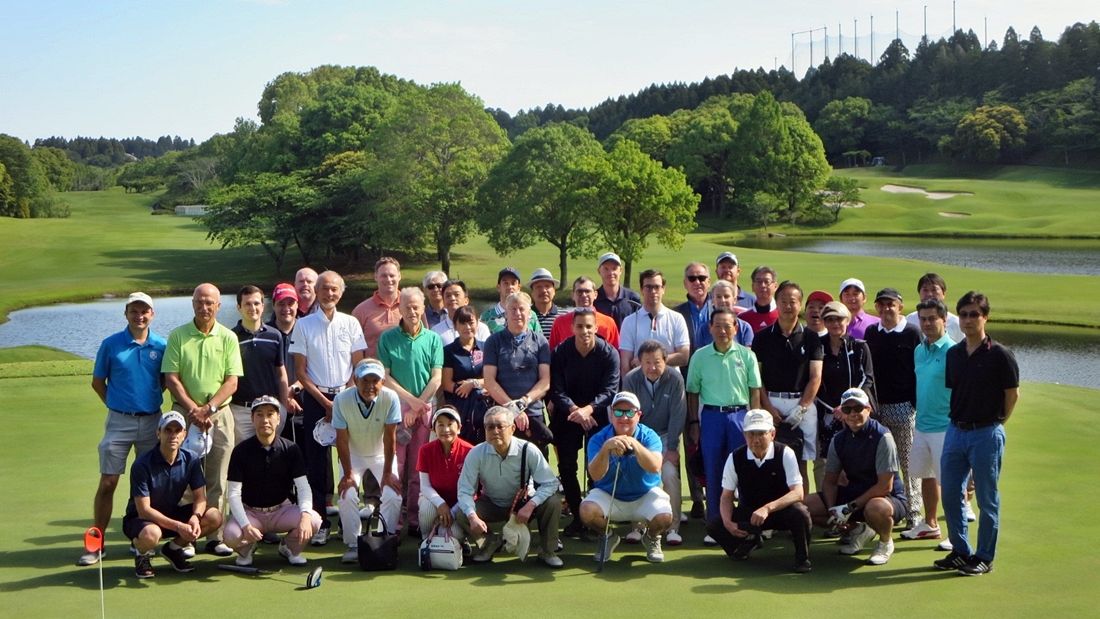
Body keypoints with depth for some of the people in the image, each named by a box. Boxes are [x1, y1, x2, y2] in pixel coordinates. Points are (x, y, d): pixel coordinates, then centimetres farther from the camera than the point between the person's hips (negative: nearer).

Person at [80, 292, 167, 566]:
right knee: (107, 482, -4)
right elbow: (97, 382, 6)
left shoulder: (161, 345, 1)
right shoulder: (111, 344, -2)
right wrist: (115, 403, 4)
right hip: (119, 420, -2)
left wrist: (152, 397, 3)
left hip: (152, 420, 2)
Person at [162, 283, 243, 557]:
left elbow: (232, 382, 0)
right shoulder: (178, 336, 3)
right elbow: (171, 379, -2)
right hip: (185, 413, -1)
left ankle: (215, 537, 7)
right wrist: (193, 410, -10)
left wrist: (208, 408, -12)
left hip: (219, 415, 1)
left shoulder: (228, 338, 6)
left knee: (217, 480, 2)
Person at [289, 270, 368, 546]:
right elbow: (300, 371, 1)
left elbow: (358, 366, 5)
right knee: (317, 461, 0)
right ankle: (319, 522, 4)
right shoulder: (304, 325, 2)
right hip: (316, 398, -1)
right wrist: (325, 402, -6)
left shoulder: (351, 323, 6)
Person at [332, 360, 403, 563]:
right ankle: (353, 544, -4)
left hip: (382, 455, 0)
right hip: (353, 455, 0)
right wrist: (348, 474, -18)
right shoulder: (342, 399, -24)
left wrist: (388, 473, -16)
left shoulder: (391, 398, -25)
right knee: (347, 495, -19)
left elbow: (390, 437, -20)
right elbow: (342, 439, -18)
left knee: (393, 496, -16)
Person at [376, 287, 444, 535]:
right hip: (395, 406, -1)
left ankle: (416, 517, 7)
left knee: (419, 467, 3)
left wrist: (418, 406, -6)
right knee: (395, 465, -3)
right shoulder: (388, 338, 3)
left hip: (425, 407, 1)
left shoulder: (433, 339, 5)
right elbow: (385, 377, -1)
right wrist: (411, 400, -7)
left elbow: (436, 378, 1)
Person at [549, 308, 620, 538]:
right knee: (566, 466, -3)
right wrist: (574, 409, -28)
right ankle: (577, 517, 6)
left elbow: (609, 390, -15)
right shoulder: (560, 353, -7)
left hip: (598, 415, -1)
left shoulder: (609, 354, -10)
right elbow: (556, 389, -10)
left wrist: (588, 409, -31)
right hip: (567, 415, 1)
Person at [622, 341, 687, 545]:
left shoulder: (675, 378, -15)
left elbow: (677, 415, -12)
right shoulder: (631, 380, -11)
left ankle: (673, 527, -10)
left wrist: (672, 448, -13)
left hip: (665, 435, -1)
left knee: (670, 475, -20)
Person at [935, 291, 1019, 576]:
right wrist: (960, 420, 10)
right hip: (955, 431, 6)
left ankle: (984, 557, 14)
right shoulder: (953, 354, 7)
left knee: (987, 499, 4)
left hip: (986, 434, -6)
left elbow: (1012, 394, -3)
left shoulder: (1000, 355, -10)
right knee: (951, 495, 9)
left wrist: (994, 424, 4)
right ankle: (961, 551, 23)